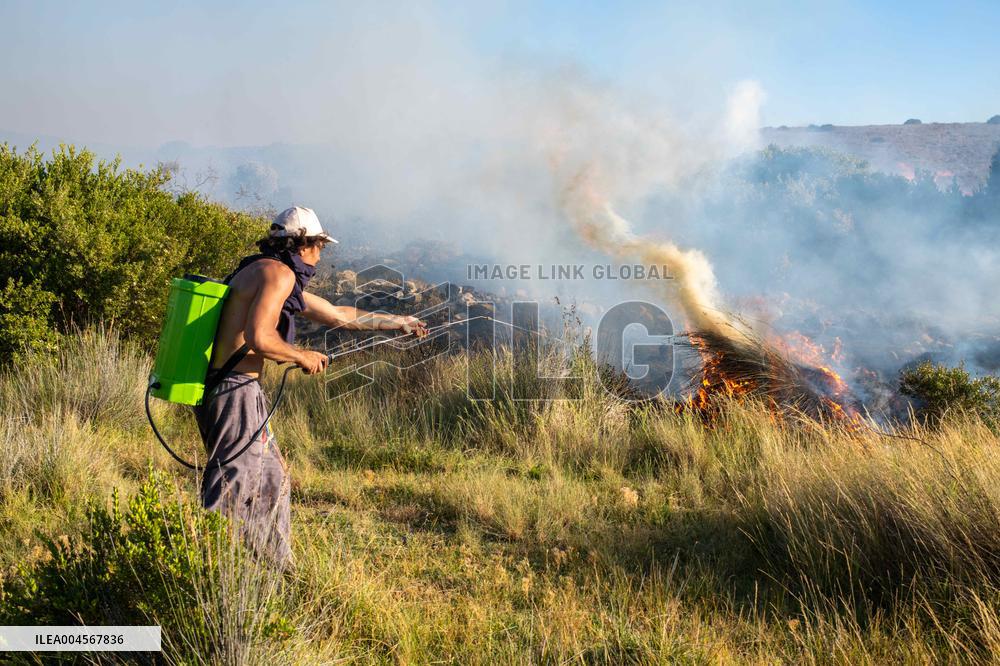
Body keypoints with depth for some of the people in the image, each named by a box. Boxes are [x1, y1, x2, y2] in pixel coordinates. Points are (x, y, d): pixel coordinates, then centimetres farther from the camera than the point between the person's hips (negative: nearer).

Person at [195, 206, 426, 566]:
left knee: (272, 479, 20)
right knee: (233, 489, -7)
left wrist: (400, 323, 35)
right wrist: (303, 357, -8)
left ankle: (276, 568, 31)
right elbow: (258, 337, -25)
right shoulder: (278, 273, -11)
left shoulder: (283, 280, 20)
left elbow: (340, 315, 29)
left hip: (222, 389, 10)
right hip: (234, 390, -10)